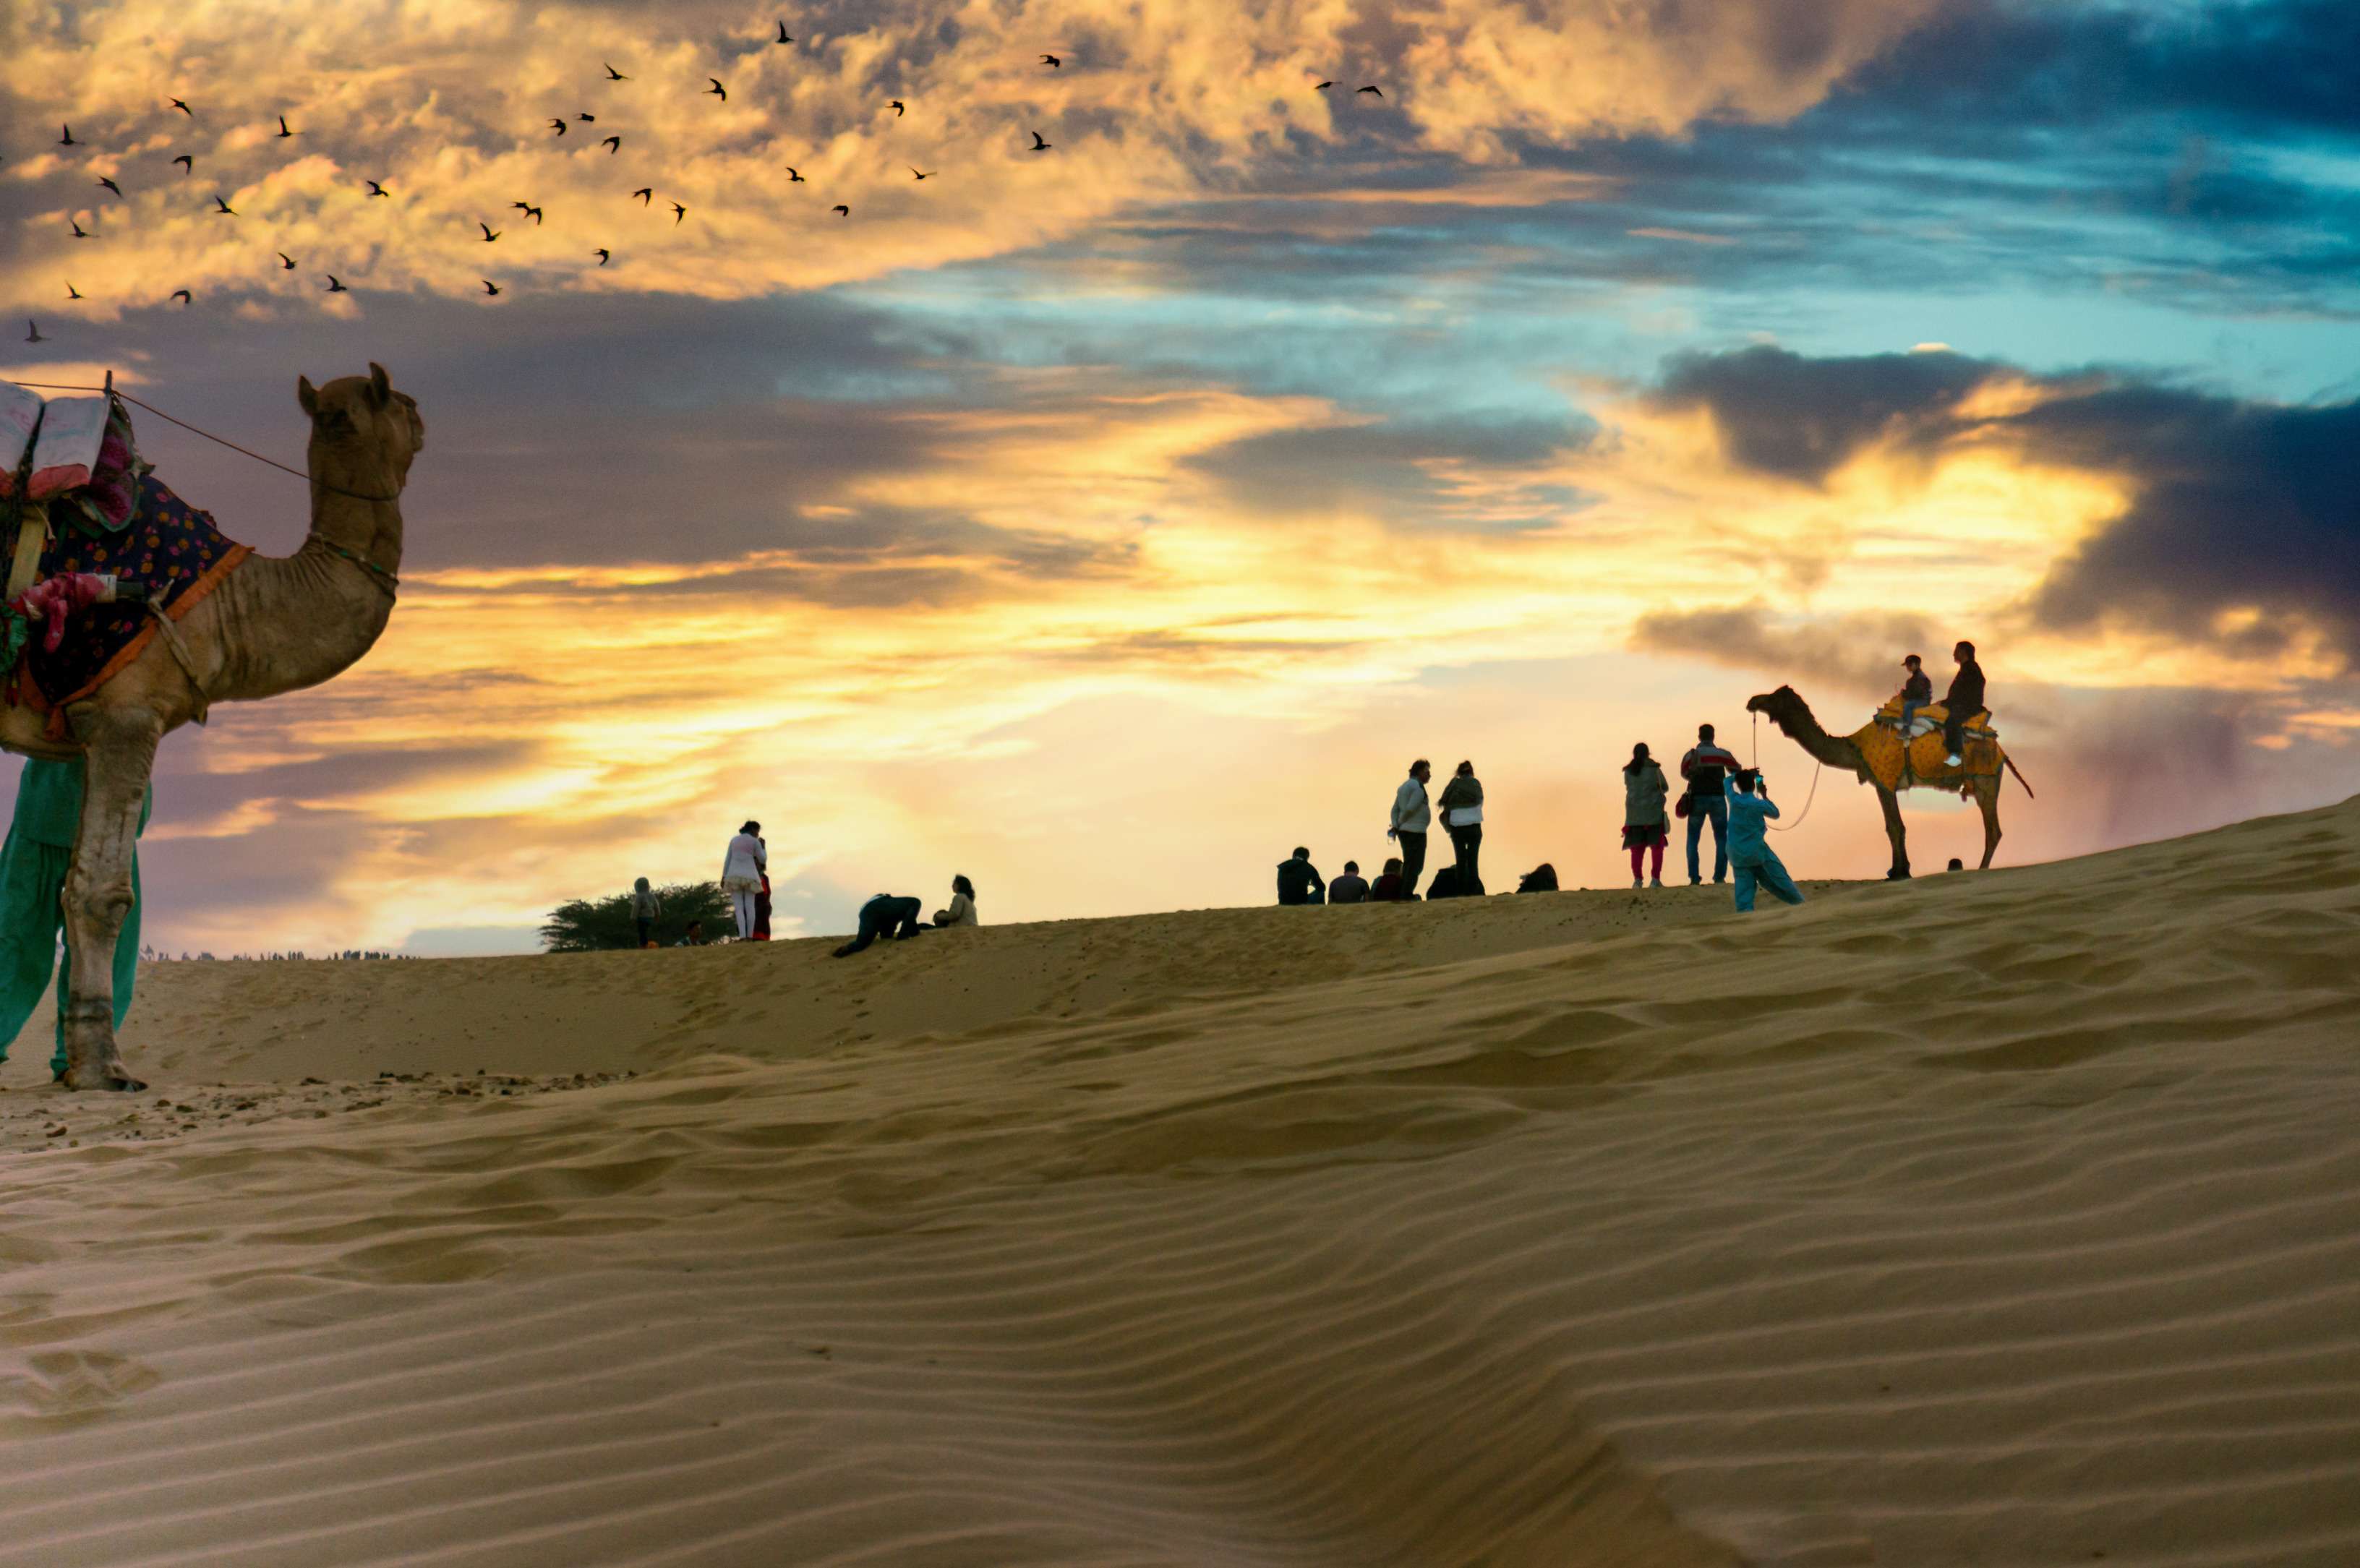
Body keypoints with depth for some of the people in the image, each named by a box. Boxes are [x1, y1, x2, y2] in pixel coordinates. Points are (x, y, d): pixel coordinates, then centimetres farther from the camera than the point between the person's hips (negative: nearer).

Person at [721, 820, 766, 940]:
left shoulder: (734, 840, 12)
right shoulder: (755, 841, 1)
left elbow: (727, 860, 7)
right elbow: (763, 860, 7)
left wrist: (723, 878, 7)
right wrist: (763, 846, 21)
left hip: (734, 876, 2)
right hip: (749, 876, -2)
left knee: (739, 908, -4)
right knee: (750, 907, 1)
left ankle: (742, 936, -19)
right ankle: (750, 937, -5)